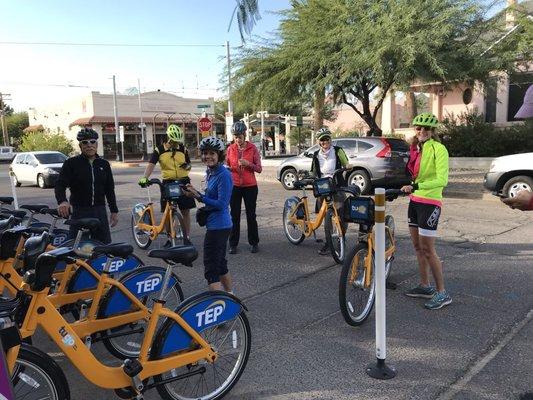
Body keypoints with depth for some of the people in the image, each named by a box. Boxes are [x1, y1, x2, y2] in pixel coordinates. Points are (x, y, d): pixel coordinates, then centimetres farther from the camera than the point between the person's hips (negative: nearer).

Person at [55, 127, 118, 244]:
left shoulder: (104, 164, 12)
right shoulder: (71, 163, 1)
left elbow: (110, 189, 16)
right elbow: (60, 184, -9)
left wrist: (114, 211, 13)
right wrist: (62, 201, -30)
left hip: (100, 212, 3)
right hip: (79, 212, -3)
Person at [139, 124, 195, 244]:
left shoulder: (183, 149, 6)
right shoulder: (159, 150, -2)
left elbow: (189, 165, 12)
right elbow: (151, 164, -13)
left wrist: (187, 166, -12)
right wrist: (144, 177, -29)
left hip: (183, 182, 1)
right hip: (167, 183, -1)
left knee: (186, 211, 3)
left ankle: (186, 238, 14)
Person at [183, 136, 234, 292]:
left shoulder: (224, 175, -18)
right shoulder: (210, 172, 11)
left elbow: (221, 204, -22)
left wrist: (199, 196, -22)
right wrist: (196, 193, -1)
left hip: (218, 227, -10)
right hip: (219, 225, 10)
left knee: (211, 269, -6)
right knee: (220, 264, 22)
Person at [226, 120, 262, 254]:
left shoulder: (252, 148, -2)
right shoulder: (230, 149, 4)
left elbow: (259, 169, -3)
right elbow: (227, 166, 13)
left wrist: (248, 164, -21)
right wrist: (227, 169, -10)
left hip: (250, 186, -2)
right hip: (234, 186, 2)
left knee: (251, 215, 6)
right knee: (234, 216, 5)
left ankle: (254, 243, 17)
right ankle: (233, 244, 14)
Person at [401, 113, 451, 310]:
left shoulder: (438, 148, -13)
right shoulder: (417, 148, 11)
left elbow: (442, 180, -23)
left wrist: (417, 186, -31)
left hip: (429, 202, -8)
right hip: (415, 200, 8)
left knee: (427, 249, -6)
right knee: (417, 246, 13)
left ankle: (442, 293, 5)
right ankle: (424, 286, 25)